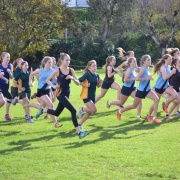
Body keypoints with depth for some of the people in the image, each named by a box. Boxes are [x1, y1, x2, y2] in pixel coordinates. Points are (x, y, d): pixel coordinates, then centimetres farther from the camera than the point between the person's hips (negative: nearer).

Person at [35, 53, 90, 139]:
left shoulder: (71, 70, 2)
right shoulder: (57, 71, -10)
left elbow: (78, 83, 1)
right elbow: (47, 80, 0)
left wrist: (72, 78, -17)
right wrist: (54, 86, -15)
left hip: (67, 94, 7)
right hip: (61, 94, -7)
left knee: (56, 113, 21)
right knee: (73, 111, -18)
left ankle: (42, 110, 47)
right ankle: (79, 132, -17)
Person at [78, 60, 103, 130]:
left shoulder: (97, 75, 5)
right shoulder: (87, 74, -15)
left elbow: (98, 85, 14)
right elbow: (79, 81, -15)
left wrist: (100, 82, -5)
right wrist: (85, 85, -23)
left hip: (92, 96, 7)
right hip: (86, 95, -7)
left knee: (89, 112, 8)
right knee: (93, 110, -19)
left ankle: (79, 124, 21)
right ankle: (82, 109, 8)